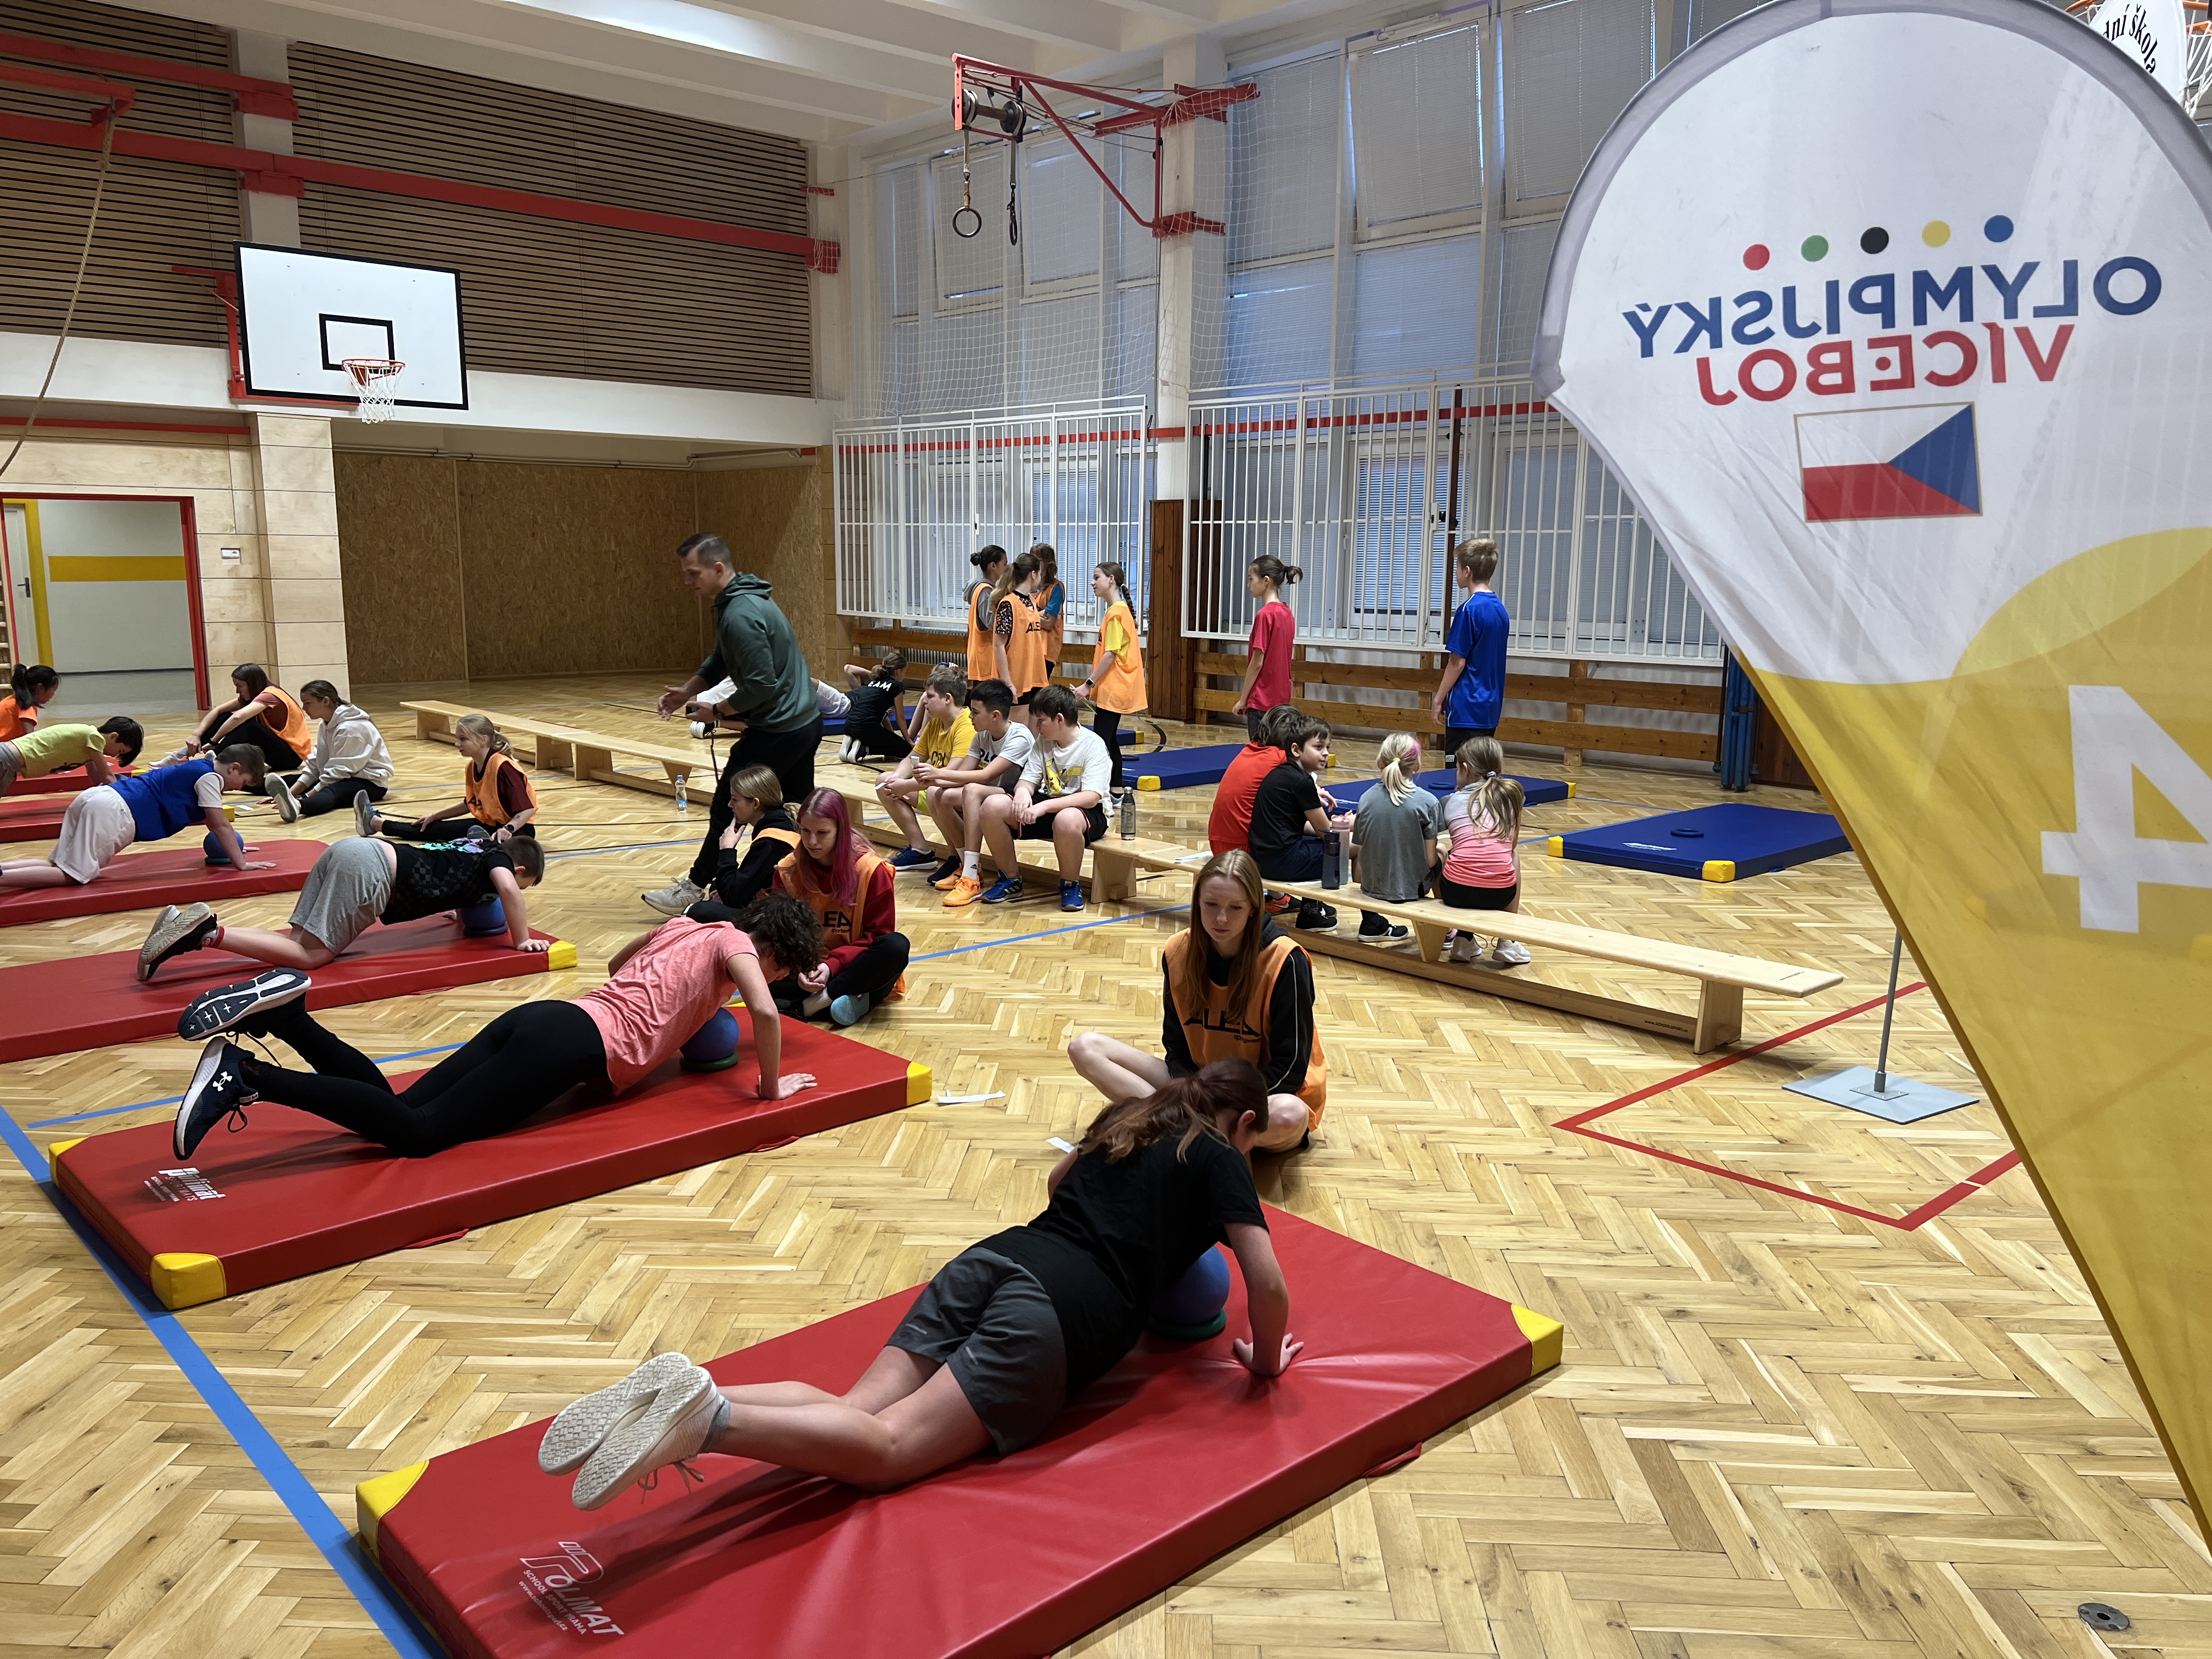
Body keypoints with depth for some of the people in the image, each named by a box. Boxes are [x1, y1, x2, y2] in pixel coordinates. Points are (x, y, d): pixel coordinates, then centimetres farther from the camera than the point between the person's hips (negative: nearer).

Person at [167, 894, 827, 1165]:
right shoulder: (733, 941, 5)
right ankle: (249, 1076, -26)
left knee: (397, 1112, -1)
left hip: (539, 1017, 9)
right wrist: (772, 1086, 2)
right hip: (576, 1045, -9)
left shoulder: (683, 926, 28)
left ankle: (283, 1013, -14)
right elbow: (765, 1011, -14)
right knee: (416, 1133, -16)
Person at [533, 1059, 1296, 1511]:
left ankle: (682, 1396, -25)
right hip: (1059, 1317, -7)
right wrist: (1266, 1359, 20)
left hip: (987, 1261, 7)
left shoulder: (1128, 1118, 29)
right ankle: (708, 1417, -38)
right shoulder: (1219, 1159, 9)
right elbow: (1268, 1284, 1)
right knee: (885, 1446, -15)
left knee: (853, 1413, -4)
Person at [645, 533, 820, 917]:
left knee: (726, 810, 3)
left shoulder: (739, 615, -22)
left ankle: (694, 888, 15)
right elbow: (722, 660, 22)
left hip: (777, 733, -10)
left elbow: (761, 686, -25)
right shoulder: (747, 597, 11)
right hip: (806, 722, 10)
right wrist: (687, 691, 10)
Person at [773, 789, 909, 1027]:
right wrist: (798, 972, -23)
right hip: (808, 972, 2)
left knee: (896, 947, -34)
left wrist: (832, 965, -24)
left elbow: (877, 935, -10)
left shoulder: (871, 870, -12)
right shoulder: (788, 871, -3)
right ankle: (845, 1000, -30)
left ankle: (809, 1005, -30)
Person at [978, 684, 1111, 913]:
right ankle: (1011, 879, 1)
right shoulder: (1043, 742, 4)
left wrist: (1044, 806, -34)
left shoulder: (1093, 745, -16)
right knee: (993, 806, -15)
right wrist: (1022, 792, -24)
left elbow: (1091, 797, -25)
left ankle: (1071, 885, -15)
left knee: (1067, 820, -43)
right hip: (1047, 805, 7)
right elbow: (1028, 780, 3)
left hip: (1089, 811, -6)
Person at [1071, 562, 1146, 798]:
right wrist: (1094, 685, 18)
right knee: (1109, 740, 15)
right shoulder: (1120, 610, 15)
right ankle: (1116, 792, 21)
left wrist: (1088, 684, -18)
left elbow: (1110, 655, -20)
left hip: (1112, 690, -10)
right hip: (1114, 688, 10)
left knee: (1101, 741, -10)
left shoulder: (1116, 613, -16)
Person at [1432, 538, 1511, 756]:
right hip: (1491, 708, 9)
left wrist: (1438, 699, -6)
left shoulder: (1469, 609, -15)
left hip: (1467, 709, -9)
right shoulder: (1500, 609, 10)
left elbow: (1457, 662, -15)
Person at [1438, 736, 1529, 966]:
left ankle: (1464, 940, 26)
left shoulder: (1452, 802, 11)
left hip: (1456, 892, -1)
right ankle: (1508, 941, 31)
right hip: (1501, 893, 1)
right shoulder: (1511, 796, 14)